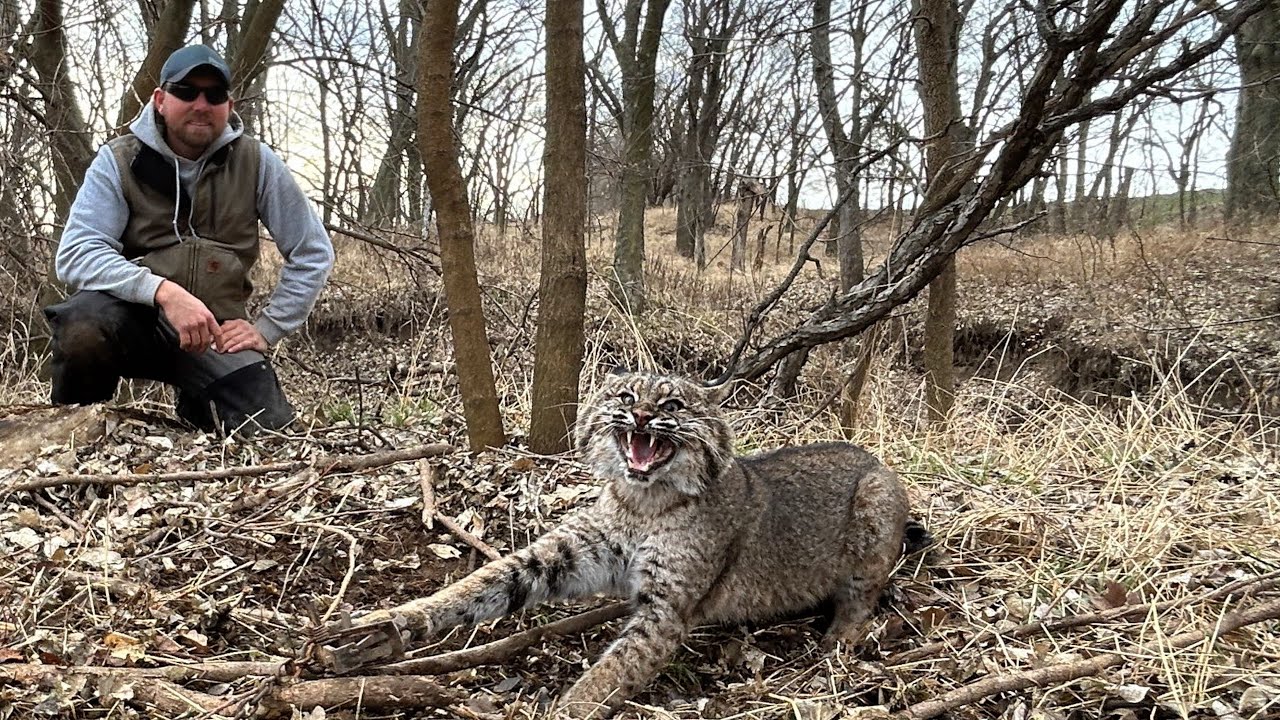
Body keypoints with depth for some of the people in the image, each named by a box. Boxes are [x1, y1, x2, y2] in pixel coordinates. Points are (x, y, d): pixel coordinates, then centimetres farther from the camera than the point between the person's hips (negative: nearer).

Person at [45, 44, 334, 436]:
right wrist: (163, 292, -31)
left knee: (270, 428, -21)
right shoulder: (119, 160, -4)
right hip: (133, 316, -1)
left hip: (214, 331, 2)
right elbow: (74, 255, -15)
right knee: (84, 323, -36)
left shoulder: (256, 163, -1)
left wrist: (266, 329, -4)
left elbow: (313, 253, 5)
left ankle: (196, 405, 16)